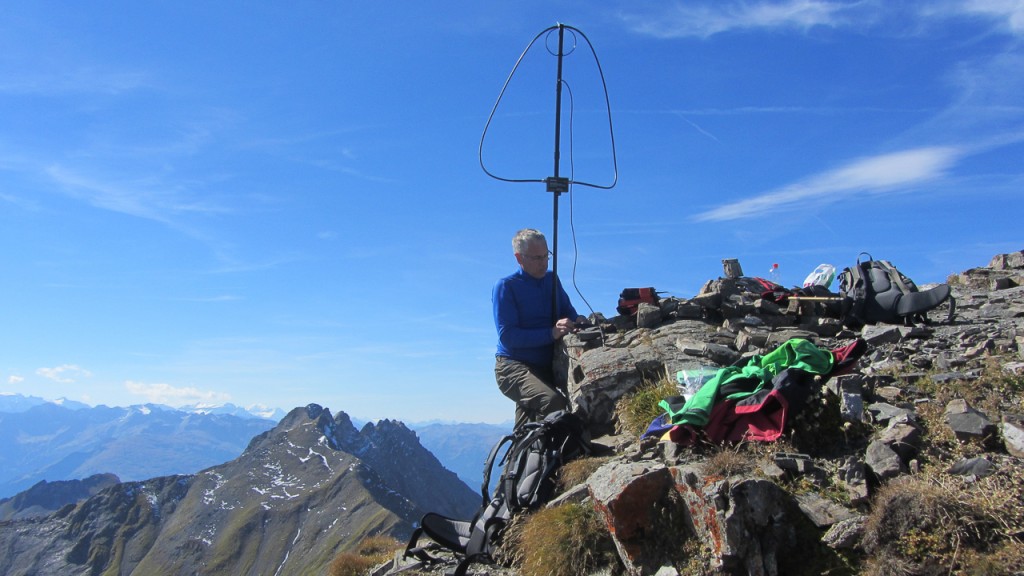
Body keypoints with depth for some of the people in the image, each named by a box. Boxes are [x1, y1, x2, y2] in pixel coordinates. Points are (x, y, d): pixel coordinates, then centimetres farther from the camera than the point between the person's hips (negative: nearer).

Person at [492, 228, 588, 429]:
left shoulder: (552, 280, 12)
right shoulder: (505, 286, -8)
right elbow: (507, 336, -17)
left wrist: (577, 320, -7)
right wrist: (551, 333, -26)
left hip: (547, 366, 7)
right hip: (513, 367, -7)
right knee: (553, 401, -30)